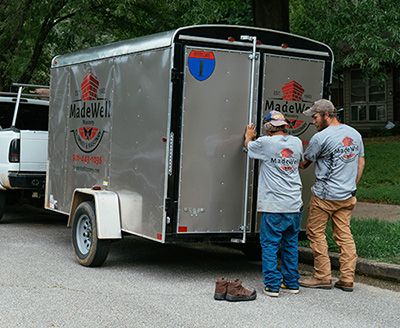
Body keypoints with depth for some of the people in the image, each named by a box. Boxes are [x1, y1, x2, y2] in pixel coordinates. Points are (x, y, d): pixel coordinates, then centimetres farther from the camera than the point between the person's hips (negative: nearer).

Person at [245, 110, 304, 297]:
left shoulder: (265, 143, -10)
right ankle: (291, 283, 21)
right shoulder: (296, 142, 5)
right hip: (295, 205, 5)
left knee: (269, 245, 4)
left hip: (273, 207, -5)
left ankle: (272, 285, 3)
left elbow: (248, 146, 13)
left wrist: (249, 136, 37)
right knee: (291, 245, 15)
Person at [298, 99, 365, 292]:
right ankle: (347, 279, 9)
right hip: (347, 196, 7)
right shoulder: (354, 133, 9)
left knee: (316, 233, 5)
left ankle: (323, 277, 7)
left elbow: (304, 164, -4)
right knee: (344, 235, 9)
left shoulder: (321, 137, -13)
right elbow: (361, 162, 16)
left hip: (325, 195, -7)